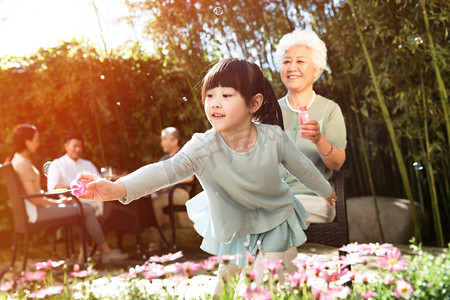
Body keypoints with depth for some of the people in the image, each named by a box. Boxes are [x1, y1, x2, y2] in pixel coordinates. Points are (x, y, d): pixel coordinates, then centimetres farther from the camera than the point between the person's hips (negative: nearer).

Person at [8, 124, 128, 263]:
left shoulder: (18, 160, 15)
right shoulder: (22, 163, -17)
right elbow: (32, 197, -22)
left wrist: (55, 201, 9)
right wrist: (56, 202, -9)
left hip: (35, 209, 11)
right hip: (36, 212, -11)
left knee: (85, 208, 9)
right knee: (87, 210, -12)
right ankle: (106, 251, -1)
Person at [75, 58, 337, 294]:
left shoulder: (273, 137, -23)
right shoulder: (202, 148, -29)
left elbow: (301, 166, -5)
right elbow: (167, 170, -42)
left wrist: (326, 190, 15)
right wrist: (118, 189, -58)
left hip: (276, 221, 0)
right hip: (233, 231, 0)